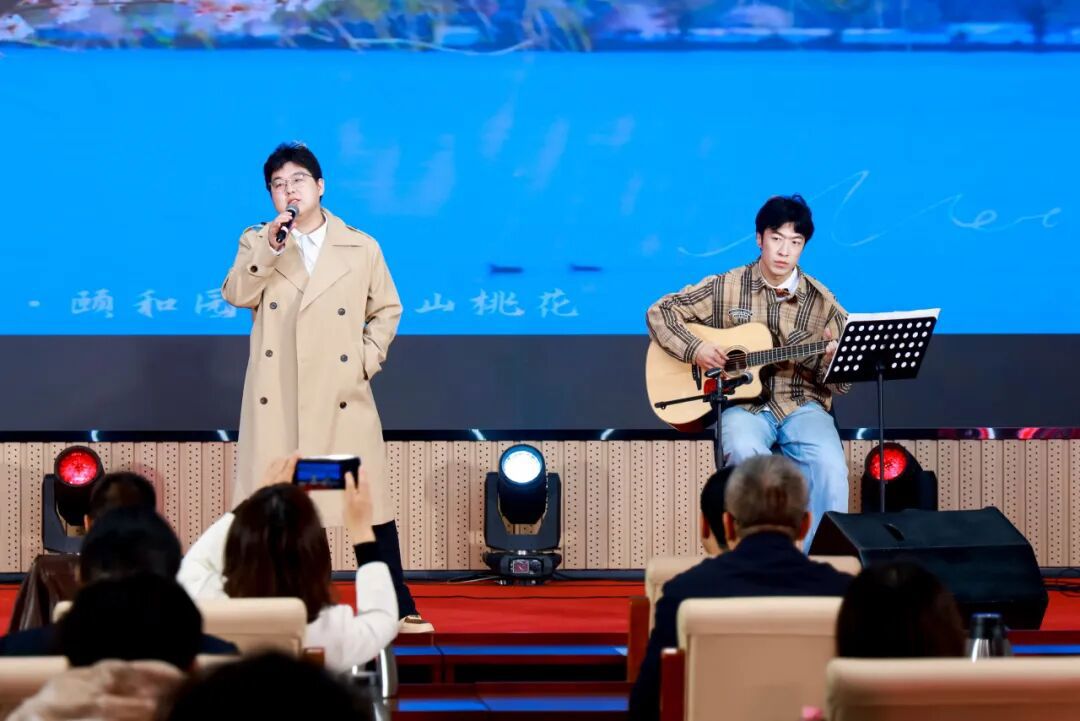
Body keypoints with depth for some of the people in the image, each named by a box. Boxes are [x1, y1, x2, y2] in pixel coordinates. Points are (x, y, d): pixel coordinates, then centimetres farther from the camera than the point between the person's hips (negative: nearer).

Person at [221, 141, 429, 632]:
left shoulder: (362, 248, 7)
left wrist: (368, 360, 0)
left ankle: (399, 608, 4)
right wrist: (270, 245, -16)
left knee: (370, 499, -3)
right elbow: (236, 295, -6)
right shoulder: (257, 243, 9)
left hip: (341, 398, -1)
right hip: (275, 401, 1)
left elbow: (386, 310, 13)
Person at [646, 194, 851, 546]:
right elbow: (659, 312, 7)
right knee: (745, 452, -37)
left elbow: (840, 385, 8)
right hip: (744, 404, -1)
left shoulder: (821, 302, 7)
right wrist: (694, 349, -9)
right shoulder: (725, 288, 5)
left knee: (830, 465, -31)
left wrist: (834, 360, -16)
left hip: (802, 405, 1)